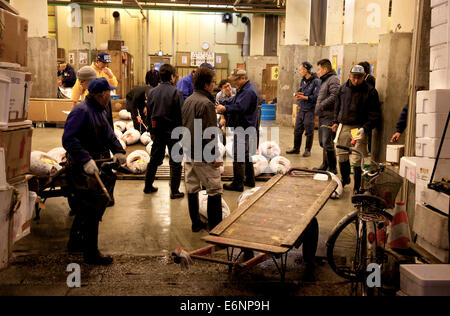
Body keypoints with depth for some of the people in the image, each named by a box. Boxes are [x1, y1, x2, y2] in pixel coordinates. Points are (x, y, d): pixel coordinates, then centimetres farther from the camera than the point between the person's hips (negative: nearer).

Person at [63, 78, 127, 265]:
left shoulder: (99, 111, 13)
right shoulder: (81, 111, -18)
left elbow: (108, 135, 14)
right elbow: (68, 139, -26)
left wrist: (118, 151, -3)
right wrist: (86, 160, -35)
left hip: (97, 165, 10)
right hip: (81, 169, -10)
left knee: (85, 208, 21)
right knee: (92, 209, -4)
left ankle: (75, 243, 39)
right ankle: (91, 254, 7)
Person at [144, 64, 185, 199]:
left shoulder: (152, 92, 3)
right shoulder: (176, 92, -12)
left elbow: (148, 113, 9)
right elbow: (181, 114, -12)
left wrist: (151, 131, 17)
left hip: (157, 131, 5)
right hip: (172, 131, -5)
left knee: (155, 159, 18)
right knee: (175, 161, 5)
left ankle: (148, 187, 27)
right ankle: (174, 191, 7)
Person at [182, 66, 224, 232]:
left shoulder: (187, 101, 10)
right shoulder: (206, 103, -17)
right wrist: (216, 157, -14)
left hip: (188, 152, 9)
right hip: (203, 156, -9)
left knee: (192, 189, 13)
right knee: (214, 190, 1)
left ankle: (196, 223, 23)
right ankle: (215, 227, 6)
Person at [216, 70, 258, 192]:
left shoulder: (248, 91, -16)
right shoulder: (243, 90, 18)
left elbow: (239, 107, -26)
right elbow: (232, 102, 16)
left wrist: (225, 108, -17)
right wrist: (222, 106, -1)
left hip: (244, 129, -11)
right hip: (246, 128, 11)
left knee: (238, 156, -7)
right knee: (246, 154, 18)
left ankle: (238, 184, -2)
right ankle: (249, 180, 28)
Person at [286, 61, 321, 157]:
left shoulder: (316, 81, -11)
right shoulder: (303, 81, 13)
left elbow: (316, 96, -17)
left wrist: (304, 97, -20)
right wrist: (297, 95, -5)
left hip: (310, 110, -7)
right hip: (302, 109, 7)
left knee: (309, 132, 2)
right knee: (297, 130, 11)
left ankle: (308, 150, 13)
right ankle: (296, 149, 22)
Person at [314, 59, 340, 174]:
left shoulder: (333, 79, -10)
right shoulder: (325, 80, 22)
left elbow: (334, 96, -23)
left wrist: (321, 106, -18)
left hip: (329, 116, -11)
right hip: (323, 115, 11)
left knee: (328, 143, -12)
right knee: (323, 142, 16)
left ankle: (332, 168, -6)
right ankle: (325, 165, 27)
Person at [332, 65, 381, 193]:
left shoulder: (370, 91, -7)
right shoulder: (343, 88, 8)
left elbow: (375, 114, -8)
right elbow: (338, 106, 23)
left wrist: (365, 128, -18)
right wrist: (336, 121, 15)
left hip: (359, 128, -5)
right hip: (344, 126, 5)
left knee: (357, 160, -8)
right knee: (342, 155, 14)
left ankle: (357, 187, 7)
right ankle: (345, 179, 38)